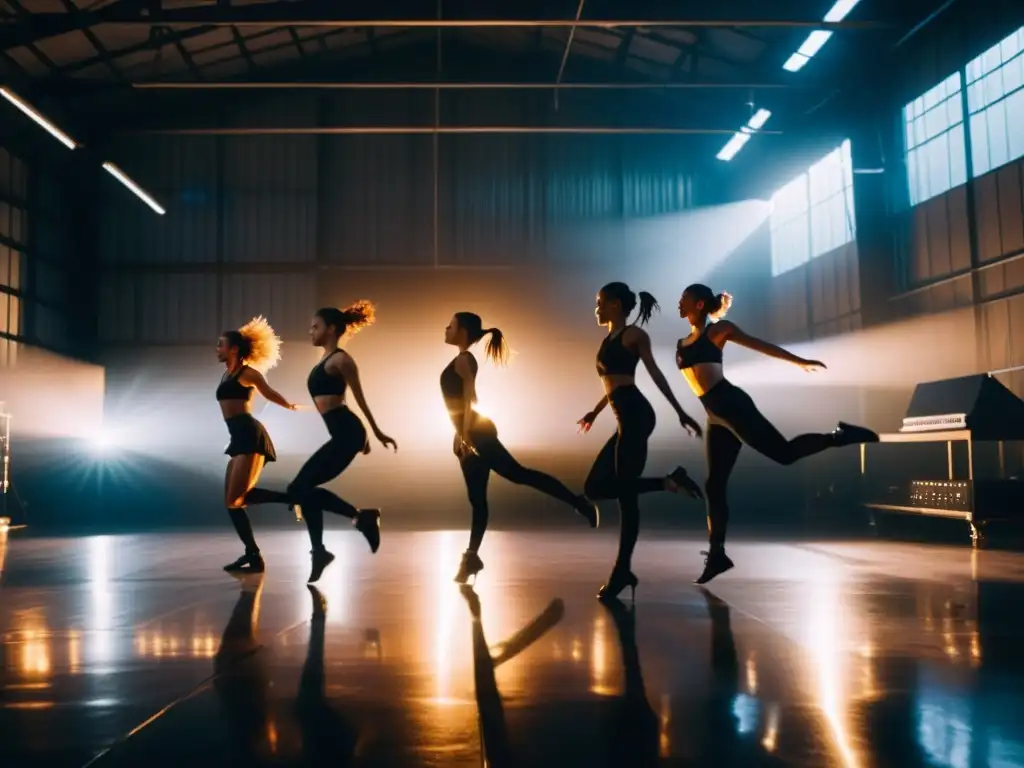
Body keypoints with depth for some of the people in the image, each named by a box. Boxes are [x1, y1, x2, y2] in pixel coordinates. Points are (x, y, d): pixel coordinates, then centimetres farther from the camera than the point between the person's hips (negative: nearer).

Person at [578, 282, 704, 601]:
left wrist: (680, 412, -9)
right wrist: (595, 412, 43)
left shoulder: (633, 334, 0)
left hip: (635, 416, -10)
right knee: (595, 488, 4)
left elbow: (655, 373, -5)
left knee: (625, 493, -10)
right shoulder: (609, 339, 24)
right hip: (626, 420, 10)